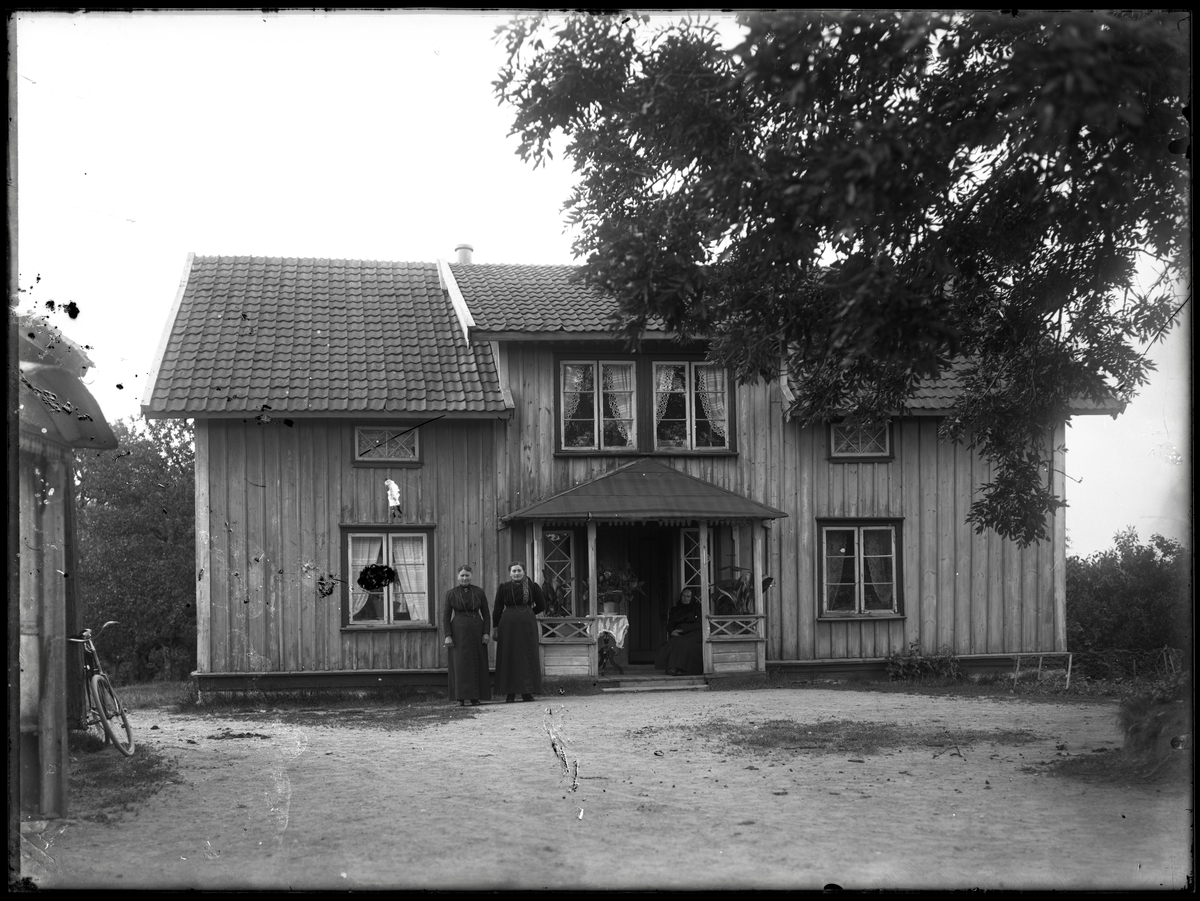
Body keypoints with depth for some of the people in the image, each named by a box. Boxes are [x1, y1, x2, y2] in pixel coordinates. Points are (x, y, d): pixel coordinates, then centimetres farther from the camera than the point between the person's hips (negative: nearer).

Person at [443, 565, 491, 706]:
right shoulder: (451, 593, 0)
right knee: (459, 664, -4)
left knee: (476, 664, 2)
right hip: (458, 631, -1)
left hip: (476, 631, 1)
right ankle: (461, 698, -1)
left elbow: (485, 613, 4)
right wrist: (447, 636, -10)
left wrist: (486, 633, -6)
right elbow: (446, 616, -1)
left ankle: (474, 697, 10)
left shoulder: (479, 592, 2)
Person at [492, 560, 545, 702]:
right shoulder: (503, 588, 5)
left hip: (527, 625, 0)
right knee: (509, 657, 0)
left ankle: (527, 692, 2)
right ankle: (510, 693, 0)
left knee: (527, 656, 0)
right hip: (508, 625, 0)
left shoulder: (532, 586, 3)